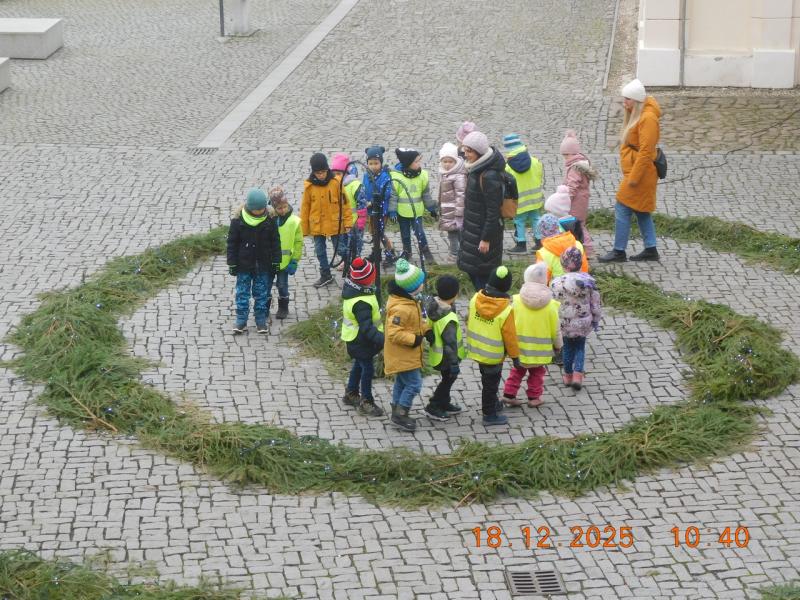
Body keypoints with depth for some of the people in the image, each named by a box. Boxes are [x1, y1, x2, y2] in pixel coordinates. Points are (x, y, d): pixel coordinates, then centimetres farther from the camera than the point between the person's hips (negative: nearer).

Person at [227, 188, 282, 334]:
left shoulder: (270, 219, -9)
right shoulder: (238, 219, -14)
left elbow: (275, 241, 1)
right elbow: (232, 242, -6)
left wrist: (276, 261, 1)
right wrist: (232, 263, -5)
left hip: (263, 264, 1)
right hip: (244, 263, -1)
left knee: (261, 292, 9)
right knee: (242, 292, 6)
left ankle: (261, 320, 19)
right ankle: (241, 320, 14)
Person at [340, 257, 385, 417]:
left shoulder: (351, 288, -5)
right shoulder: (362, 303, -35)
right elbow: (367, 327, -36)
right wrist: (382, 340, -41)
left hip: (355, 339, 10)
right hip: (361, 341, -10)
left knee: (359, 365, 25)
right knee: (368, 369, 3)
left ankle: (351, 393, 41)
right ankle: (366, 402, 14)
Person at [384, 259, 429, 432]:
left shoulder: (410, 301, 1)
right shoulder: (401, 308, -32)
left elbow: (416, 322, 16)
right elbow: (394, 333, -32)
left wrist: (427, 329, 1)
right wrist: (414, 339, -25)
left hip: (404, 354, 10)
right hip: (403, 355, -10)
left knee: (402, 383, 21)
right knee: (414, 384, -4)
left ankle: (397, 413, 34)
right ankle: (400, 415, 6)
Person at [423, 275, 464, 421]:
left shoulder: (432, 304, -10)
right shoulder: (448, 319, -35)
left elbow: (428, 328, 6)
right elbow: (450, 343, -29)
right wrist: (454, 363, -21)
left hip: (437, 352, 9)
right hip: (446, 357, -9)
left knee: (447, 378, 25)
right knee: (448, 379, 12)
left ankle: (444, 404, 40)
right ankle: (433, 407, 21)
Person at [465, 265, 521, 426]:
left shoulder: (475, 299, -12)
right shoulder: (506, 310, -26)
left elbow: (469, 321, 3)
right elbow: (509, 335, -19)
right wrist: (515, 356, -5)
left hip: (477, 348, 6)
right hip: (493, 354, -6)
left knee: (487, 378, 26)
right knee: (491, 383, 10)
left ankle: (492, 403, 45)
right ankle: (489, 415, 21)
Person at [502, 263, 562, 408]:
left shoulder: (516, 300, -12)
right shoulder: (550, 305, -14)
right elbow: (555, 329, -6)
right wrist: (558, 344, 11)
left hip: (520, 346, 2)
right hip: (540, 347, -2)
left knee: (517, 370, 20)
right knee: (537, 372, 18)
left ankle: (509, 394, 18)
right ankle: (534, 397, 23)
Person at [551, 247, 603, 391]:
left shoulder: (556, 283, -16)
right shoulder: (588, 281, -12)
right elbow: (596, 304, -4)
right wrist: (596, 320, 12)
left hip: (564, 324, 0)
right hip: (583, 324, 1)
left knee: (568, 347, 20)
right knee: (580, 347, 19)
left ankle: (568, 375, 30)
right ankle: (578, 375, 5)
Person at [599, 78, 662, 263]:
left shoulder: (648, 118, -19)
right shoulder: (635, 115, 13)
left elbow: (645, 152, -22)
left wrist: (634, 177, -22)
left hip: (640, 173, -10)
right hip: (632, 171, 10)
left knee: (622, 209, -7)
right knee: (641, 212, 14)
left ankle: (619, 252, -1)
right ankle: (650, 249, 19)